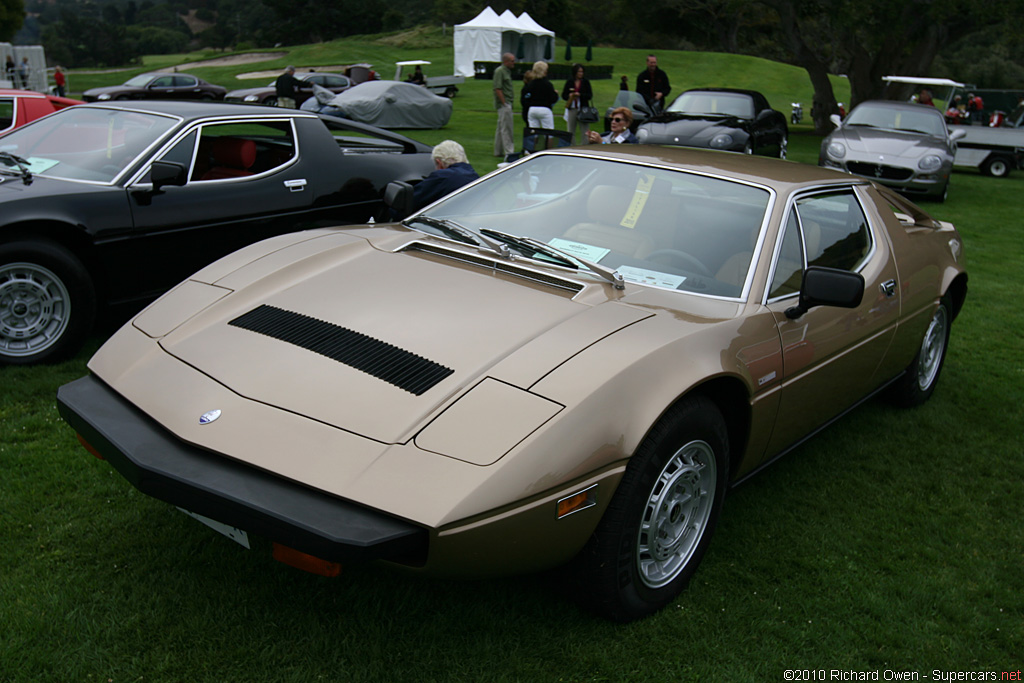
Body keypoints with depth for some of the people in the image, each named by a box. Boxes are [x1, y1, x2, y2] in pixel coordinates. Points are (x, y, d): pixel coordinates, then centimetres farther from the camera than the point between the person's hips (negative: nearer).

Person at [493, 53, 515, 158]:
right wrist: (505, 103, -20)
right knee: (506, 128, -10)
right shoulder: (499, 71, -13)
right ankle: (509, 152, -11)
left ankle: (498, 152, 20)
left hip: (507, 104, 10)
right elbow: (497, 89, -19)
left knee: (501, 127, 14)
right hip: (503, 104, -10)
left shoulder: (507, 71, 17)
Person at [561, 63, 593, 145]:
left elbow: (590, 96, -1)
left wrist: (579, 95, -15)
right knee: (570, 131, 4)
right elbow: (563, 95, 9)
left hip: (583, 108, -2)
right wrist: (569, 96, -13)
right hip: (572, 109, 2)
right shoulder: (569, 82, 8)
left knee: (586, 131, -7)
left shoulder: (585, 82, 4)